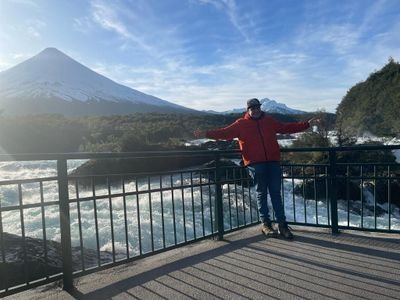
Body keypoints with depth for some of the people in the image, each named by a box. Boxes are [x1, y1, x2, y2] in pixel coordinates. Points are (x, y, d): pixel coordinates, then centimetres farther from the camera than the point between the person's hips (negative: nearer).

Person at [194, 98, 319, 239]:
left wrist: (307, 124, 21)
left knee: (276, 193, 6)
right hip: (255, 164, -3)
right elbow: (225, 133, -3)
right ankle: (265, 224, 16)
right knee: (261, 194, 5)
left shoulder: (269, 121, 16)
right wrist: (206, 133, -16)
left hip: (273, 162, 3)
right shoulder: (241, 124, 5)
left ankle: (282, 225, 12)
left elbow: (287, 127, 22)